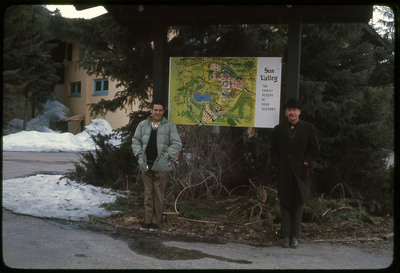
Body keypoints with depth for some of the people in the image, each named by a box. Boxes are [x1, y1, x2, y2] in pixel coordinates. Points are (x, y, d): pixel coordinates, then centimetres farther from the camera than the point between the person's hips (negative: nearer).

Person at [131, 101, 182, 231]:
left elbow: (177, 144, -1)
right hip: (146, 165, 3)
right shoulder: (143, 125, 10)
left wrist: (167, 156, -9)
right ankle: (148, 220, 17)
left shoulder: (170, 126, 1)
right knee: (148, 194, 9)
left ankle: (156, 222, 12)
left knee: (158, 195, 2)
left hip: (161, 166, -3)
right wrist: (139, 154, 2)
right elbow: (135, 140, 15)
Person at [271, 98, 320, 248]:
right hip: (284, 172, 1)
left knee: (298, 204, 5)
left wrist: (307, 162, -4)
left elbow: (314, 149, 6)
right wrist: (277, 164, 0)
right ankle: (285, 236, 10)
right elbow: (274, 149, 11)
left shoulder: (308, 128, 3)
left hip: (300, 172, -1)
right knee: (285, 204, 4)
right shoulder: (278, 129, 6)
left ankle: (294, 236, 13)